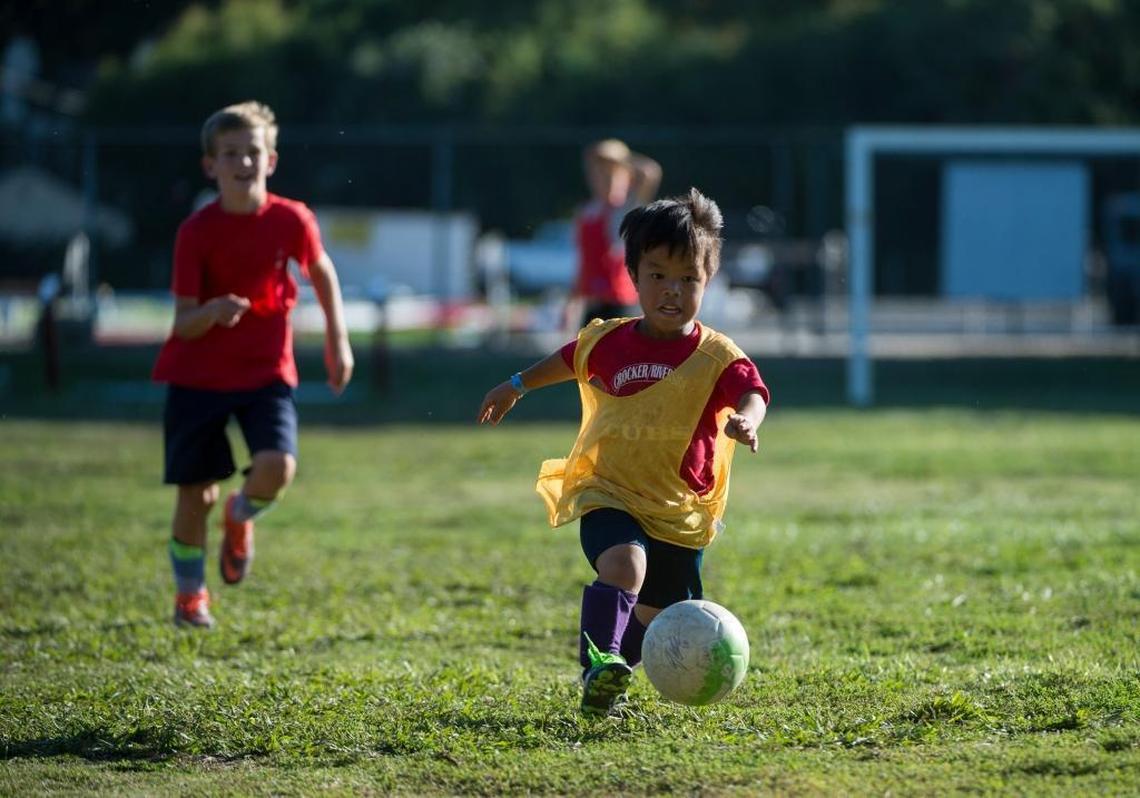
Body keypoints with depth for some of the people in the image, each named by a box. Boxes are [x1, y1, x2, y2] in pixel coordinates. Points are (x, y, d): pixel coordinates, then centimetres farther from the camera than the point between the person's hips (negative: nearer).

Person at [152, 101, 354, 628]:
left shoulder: (291, 220, -8)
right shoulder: (196, 232, -12)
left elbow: (322, 272, 13)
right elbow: (184, 324, -12)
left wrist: (337, 341, 10)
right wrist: (211, 312, -34)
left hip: (265, 371, 1)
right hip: (197, 376, -1)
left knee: (277, 467, -22)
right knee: (195, 492, 2)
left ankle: (241, 516, 14)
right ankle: (190, 595, 25)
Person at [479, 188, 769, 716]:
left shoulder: (716, 356, -9)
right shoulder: (607, 343, -1)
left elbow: (751, 392, -27)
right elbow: (568, 361, 22)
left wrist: (745, 420, -50)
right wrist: (517, 386, 33)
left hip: (680, 512, 1)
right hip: (608, 495, -1)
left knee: (656, 618, 14)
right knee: (624, 563, -33)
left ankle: (615, 662, 44)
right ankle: (599, 663, -38)